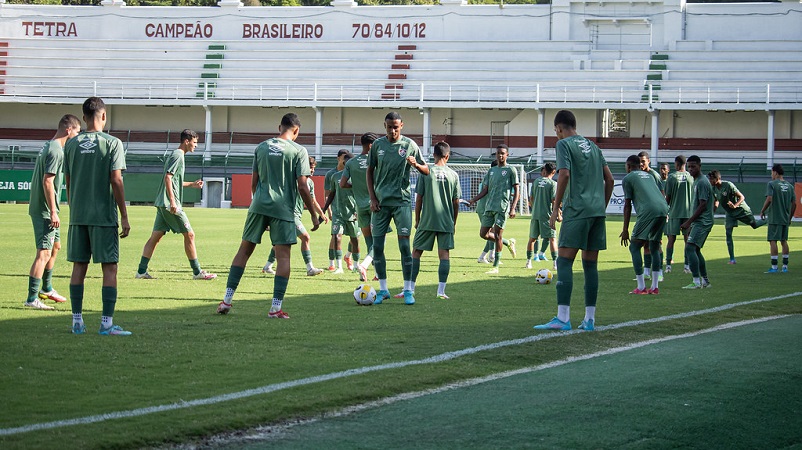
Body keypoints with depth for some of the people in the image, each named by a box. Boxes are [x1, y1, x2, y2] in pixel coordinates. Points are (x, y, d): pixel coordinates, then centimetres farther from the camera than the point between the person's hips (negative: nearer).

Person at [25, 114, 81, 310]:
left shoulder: (48, 147, 14)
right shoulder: (56, 151, -17)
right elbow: (48, 181, -23)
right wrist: (53, 212, -21)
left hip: (40, 208, 11)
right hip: (44, 210, -11)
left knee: (55, 246, 24)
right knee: (44, 253, -12)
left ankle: (46, 289, 37)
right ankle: (32, 299, -14)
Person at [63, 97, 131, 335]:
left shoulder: (71, 144, 6)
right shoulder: (112, 143, -6)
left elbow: (68, 182, 10)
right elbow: (116, 180, -10)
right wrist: (124, 216, -5)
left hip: (78, 216, 4)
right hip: (104, 216, -4)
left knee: (79, 266, 8)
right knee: (109, 268, 0)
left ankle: (77, 321, 9)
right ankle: (107, 323, -4)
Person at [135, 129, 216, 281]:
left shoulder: (176, 155, 21)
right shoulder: (178, 156, -10)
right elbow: (168, 178, -19)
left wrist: (192, 184, 27)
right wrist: (172, 201, -24)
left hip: (162, 204, 10)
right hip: (169, 204, -10)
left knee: (155, 237, 6)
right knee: (189, 234, -4)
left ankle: (141, 271, 3)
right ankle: (197, 272, 1)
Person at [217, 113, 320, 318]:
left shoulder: (261, 147, 10)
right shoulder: (298, 151, -3)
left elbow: (254, 182, 13)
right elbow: (302, 187, -8)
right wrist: (314, 215, 0)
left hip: (258, 206, 4)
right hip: (283, 209, -4)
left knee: (244, 249, 10)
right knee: (283, 255, 0)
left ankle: (227, 299, 7)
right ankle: (276, 307, -5)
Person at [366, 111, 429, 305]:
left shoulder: (409, 145, 0)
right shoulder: (377, 144, 5)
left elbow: (426, 171, 5)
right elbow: (369, 171, 13)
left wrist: (415, 164, -19)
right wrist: (372, 198, 4)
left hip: (402, 201, -2)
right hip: (381, 202, 2)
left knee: (404, 244, -8)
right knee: (377, 246, 0)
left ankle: (408, 290, -2)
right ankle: (383, 289, 12)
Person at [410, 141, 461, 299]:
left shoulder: (426, 173, -3)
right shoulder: (453, 175, 3)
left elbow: (419, 199, -1)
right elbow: (456, 202, 5)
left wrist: (417, 220, 9)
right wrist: (454, 222, 16)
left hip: (427, 221, -1)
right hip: (446, 222, 1)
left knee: (416, 252, 7)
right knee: (444, 254, 2)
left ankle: (410, 288, 4)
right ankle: (441, 290, -5)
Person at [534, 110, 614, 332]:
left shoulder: (564, 144, -1)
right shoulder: (592, 146, 20)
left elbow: (564, 174, -14)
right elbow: (609, 179, 18)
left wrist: (555, 210, -9)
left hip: (577, 211, -7)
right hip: (597, 212, 7)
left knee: (564, 262, -8)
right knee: (590, 264, 9)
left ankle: (562, 318, -16)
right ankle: (589, 319, 7)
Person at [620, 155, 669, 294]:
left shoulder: (627, 179, 10)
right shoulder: (648, 176, 30)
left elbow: (627, 205, 6)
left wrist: (625, 230, 8)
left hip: (648, 212, -7)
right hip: (663, 210, 7)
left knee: (634, 247, 2)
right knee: (654, 248, 19)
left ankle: (641, 287, -5)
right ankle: (655, 287, 14)